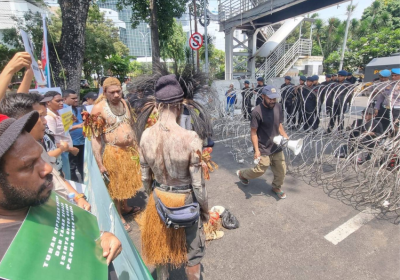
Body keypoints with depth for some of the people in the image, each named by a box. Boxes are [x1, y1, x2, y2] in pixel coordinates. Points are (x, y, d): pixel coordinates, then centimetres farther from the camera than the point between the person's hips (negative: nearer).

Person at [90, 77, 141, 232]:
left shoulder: (124, 102, 5)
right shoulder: (99, 108, -14)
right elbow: (95, 138, -14)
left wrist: (135, 147, 15)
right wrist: (100, 164, -16)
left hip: (131, 150, 6)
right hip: (114, 153, -6)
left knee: (127, 181, 22)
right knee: (116, 186, 11)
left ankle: (125, 207, 45)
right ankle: (119, 217, 30)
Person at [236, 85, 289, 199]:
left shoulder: (278, 108, 0)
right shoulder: (257, 112, -20)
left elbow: (279, 126, 12)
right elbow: (253, 132, -17)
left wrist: (286, 137, -2)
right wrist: (256, 150, -18)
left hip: (277, 147, 6)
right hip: (263, 149, -6)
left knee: (281, 170, 14)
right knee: (260, 170, 7)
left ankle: (277, 187, 42)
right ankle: (242, 173, 36)